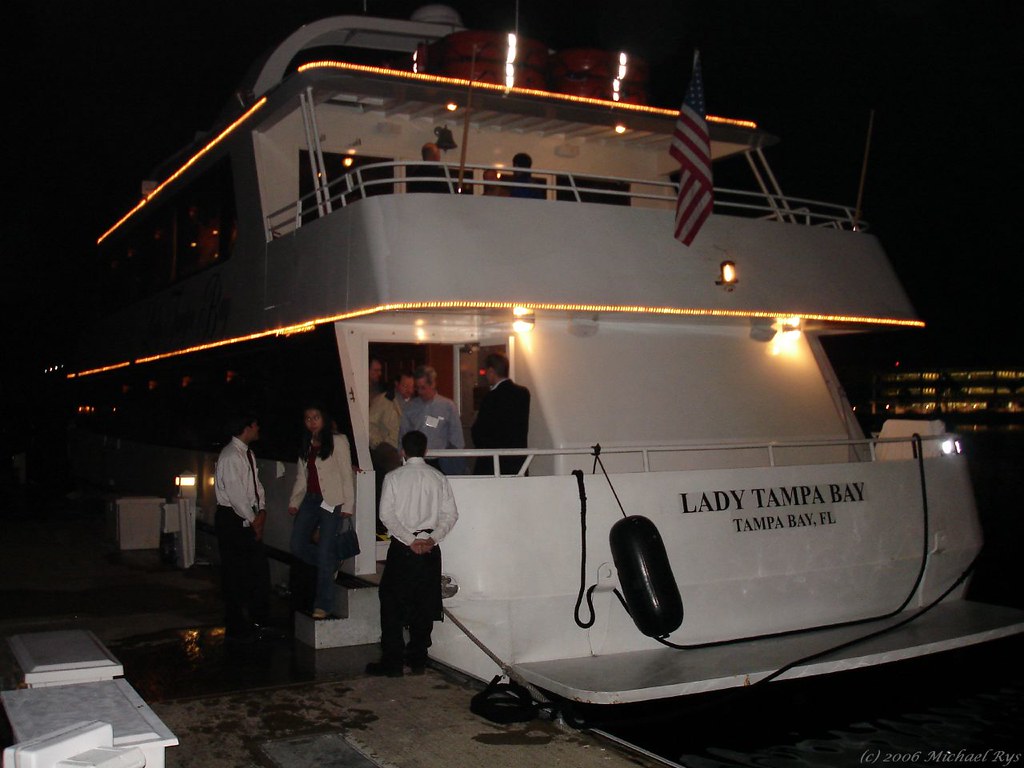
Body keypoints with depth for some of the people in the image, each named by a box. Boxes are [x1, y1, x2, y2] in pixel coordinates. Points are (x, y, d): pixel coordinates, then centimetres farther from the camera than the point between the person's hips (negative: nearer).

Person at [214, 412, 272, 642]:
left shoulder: (248, 454, 11)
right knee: (235, 574, 0)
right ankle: (236, 629, 10)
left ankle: (259, 620, 26)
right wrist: (252, 521, -14)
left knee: (260, 568, 13)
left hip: (248, 518, 9)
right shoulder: (231, 456, -19)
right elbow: (236, 494, -21)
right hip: (232, 519, -9)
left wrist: (261, 511, -1)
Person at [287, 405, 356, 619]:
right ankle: (332, 564, 23)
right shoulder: (305, 445, 16)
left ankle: (323, 605, 1)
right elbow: (301, 476, 19)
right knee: (297, 545, -1)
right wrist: (294, 501, 10)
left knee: (325, 552, -7)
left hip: (331, 502, -7)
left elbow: (347, 475, -5)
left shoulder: (338, 442, -3)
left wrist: (348, 504, -10)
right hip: (310, 500, 7)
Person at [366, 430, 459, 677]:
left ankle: (392, 661, 5)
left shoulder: (394, 477, -2)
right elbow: (451, 515, -2)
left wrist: (410, 540, -12)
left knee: (391, 603, 6)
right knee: (425, 604, 11)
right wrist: (432, 539, -7)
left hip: (402, 547, -3)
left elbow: (387, 513, -11)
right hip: (430, 549, 3)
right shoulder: (439, 478, 4)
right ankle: (418, 659, 17)